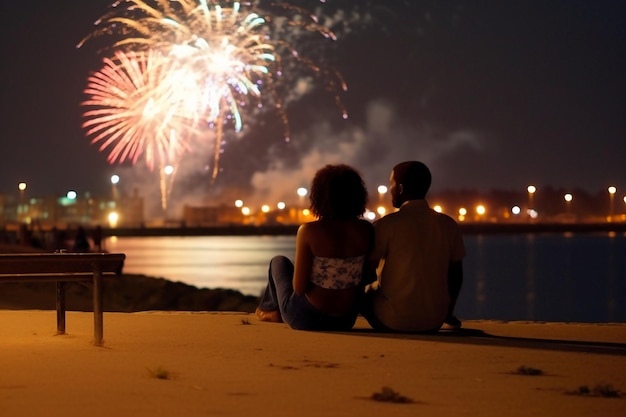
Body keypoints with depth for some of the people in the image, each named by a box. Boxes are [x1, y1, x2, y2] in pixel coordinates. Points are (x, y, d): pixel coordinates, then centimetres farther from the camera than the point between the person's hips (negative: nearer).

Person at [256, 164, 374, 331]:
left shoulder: (308, 231, -21)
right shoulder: (366, 230, -10)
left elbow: (299, 288, -19)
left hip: (306, 320, -4)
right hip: (345, 322, 4)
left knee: (280, 263, 29)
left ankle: (270, 309, 54)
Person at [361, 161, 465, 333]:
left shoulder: (387, 225, -11)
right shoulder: (448, 225, 0)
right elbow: (456, 276, 8)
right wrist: (448, 313, 22)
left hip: (392, 322, -4)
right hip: (434, 322, 4)